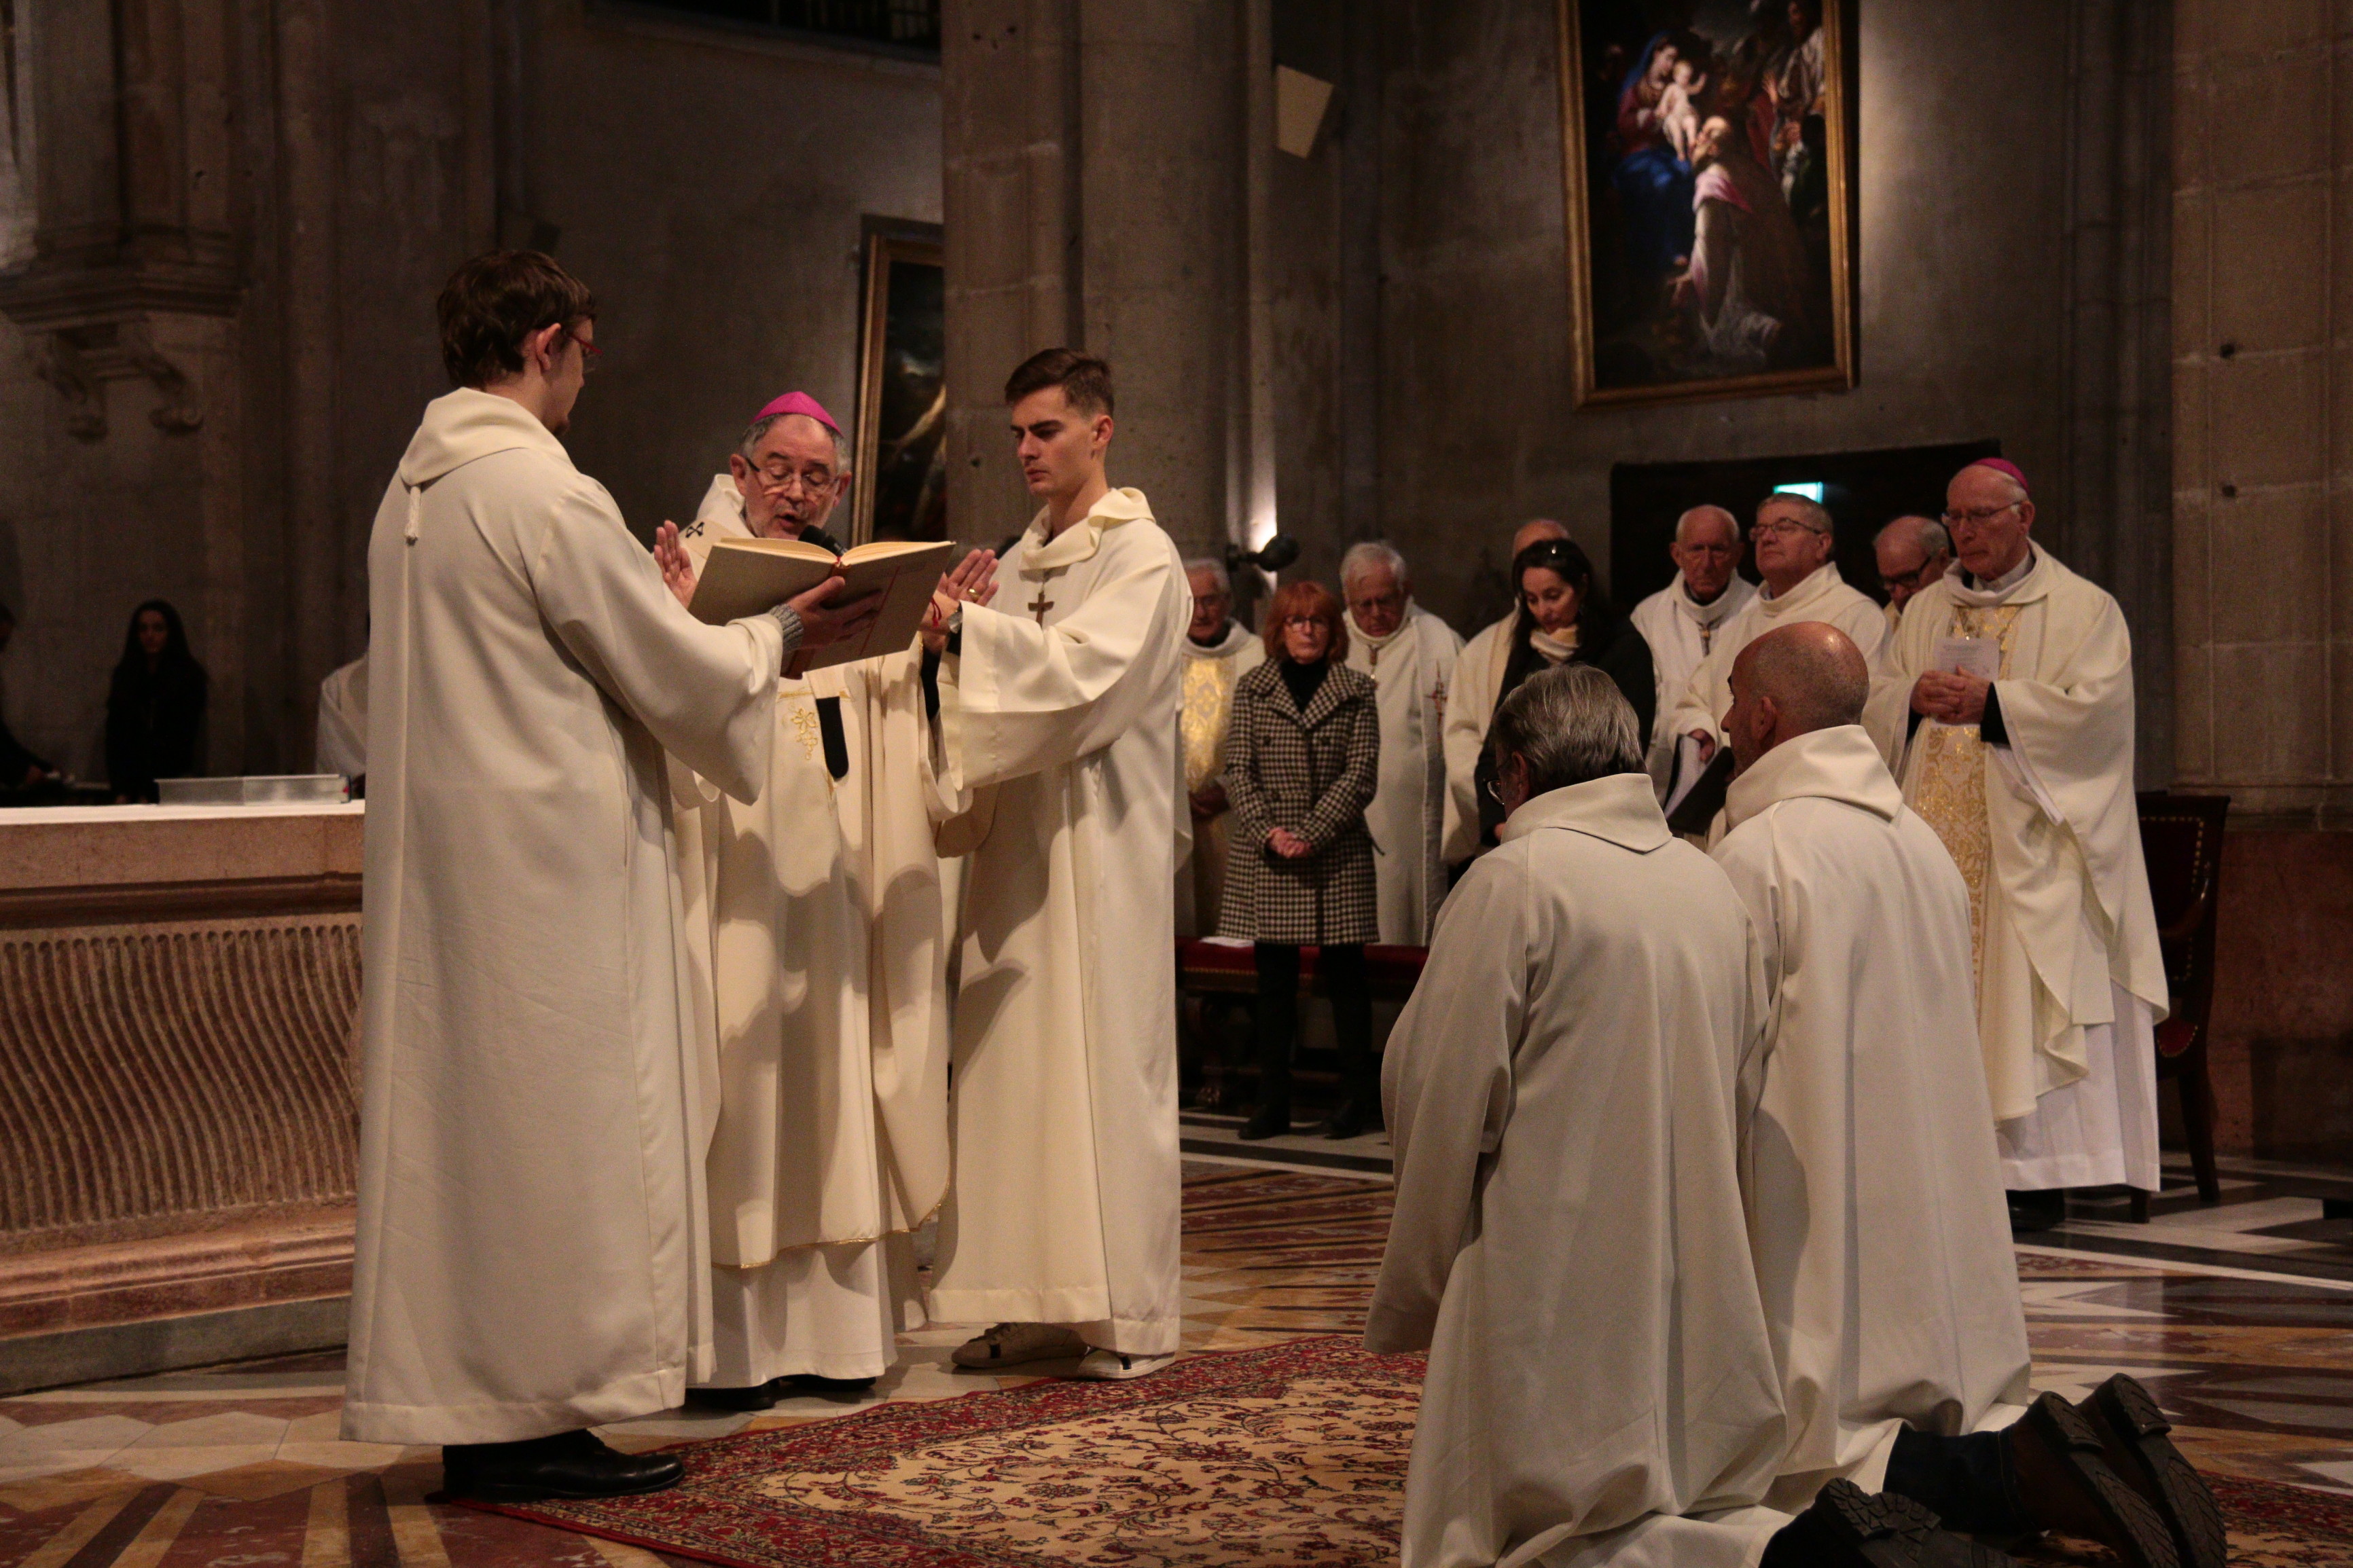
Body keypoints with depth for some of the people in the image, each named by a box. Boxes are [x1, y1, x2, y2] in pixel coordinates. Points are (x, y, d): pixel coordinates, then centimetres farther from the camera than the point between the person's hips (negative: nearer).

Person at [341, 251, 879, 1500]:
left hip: (442, 855, 9)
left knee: (464, 1115, 11)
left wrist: (655, 607, 24)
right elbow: (672, 675, -10)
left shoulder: (410, 490, 13)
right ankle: (535, 1414, 1)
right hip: (548, 850, -9)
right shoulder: (544, 492, -15)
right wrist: (778, 633, 6)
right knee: (556, 1117, -3)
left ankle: (465, 1406, 16)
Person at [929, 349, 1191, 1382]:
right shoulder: (1022, 562, 18)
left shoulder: (1141, 555, -5)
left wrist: (962, 628, -25)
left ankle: (1133, 1313, -1)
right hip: (1019, 842, 7)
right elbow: (1008, 693, 17)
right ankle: (1042, 1302, 10)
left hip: (1101, 847, -7)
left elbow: (1082, 675, -19)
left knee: (1106, 1061, -6)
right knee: (1018, 1065, 5)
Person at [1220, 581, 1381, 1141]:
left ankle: (1355, 1100, 10)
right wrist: (1267, 832, -11)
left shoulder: (1357, 691, 4)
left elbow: (1361, 775, -3)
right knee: (1273, 980, 5)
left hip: (1337, 858, -2)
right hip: (1265, 860, 2)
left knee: (1345, 977, 3)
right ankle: (1273, 1101, 10)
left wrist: (1313, 833, -13)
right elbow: (1238, 770, 4)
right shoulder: (1253, 689, 9)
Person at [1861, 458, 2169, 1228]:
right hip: (1934, 839, 5)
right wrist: (1916, 698, -8)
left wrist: (1992, 703, -16)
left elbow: (2095, 706, -10)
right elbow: (1877, 704, 14)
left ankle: (2038, 1175, -6)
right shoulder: (1926, 611, 18)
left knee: (2028, 993, -8)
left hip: (2027, 847, -5)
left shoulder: (2084, 610, 3)